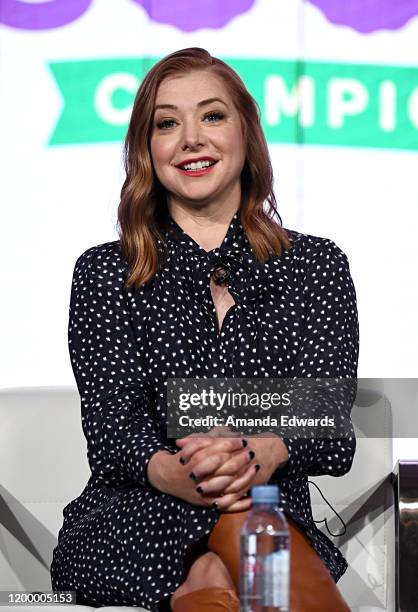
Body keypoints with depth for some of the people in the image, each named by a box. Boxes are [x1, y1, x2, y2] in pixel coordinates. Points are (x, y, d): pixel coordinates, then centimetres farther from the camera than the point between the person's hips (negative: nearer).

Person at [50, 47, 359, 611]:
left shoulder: (317, 266, 13)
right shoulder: (105, 274, 13)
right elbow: (111, 427, -2)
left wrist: (259, 455, -28)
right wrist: (173, 474, -29)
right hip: (128, 530, -1)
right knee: (237, 510, -38)